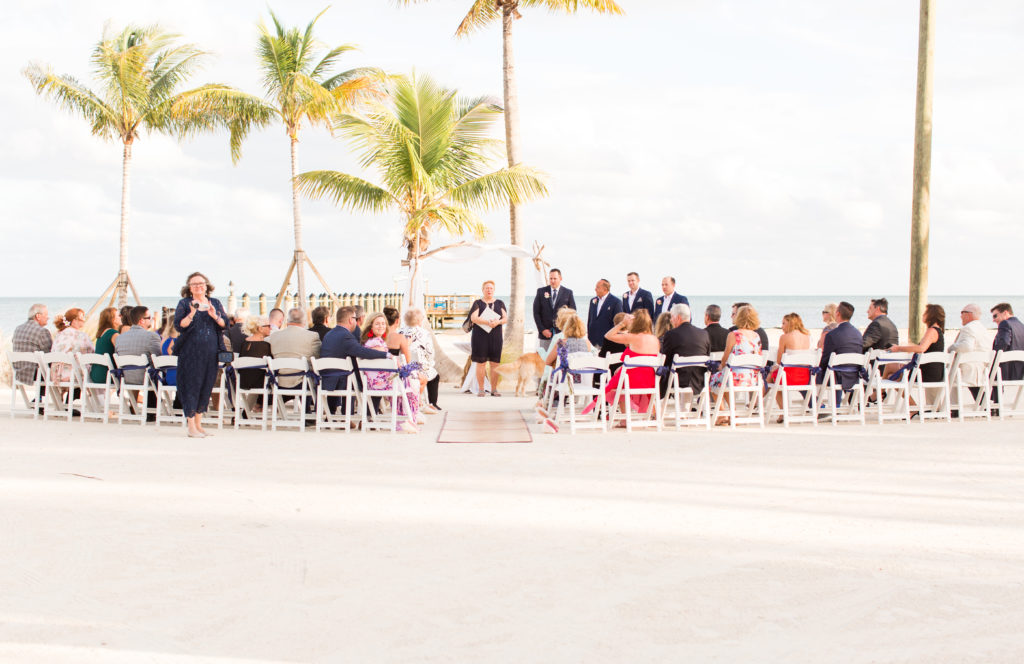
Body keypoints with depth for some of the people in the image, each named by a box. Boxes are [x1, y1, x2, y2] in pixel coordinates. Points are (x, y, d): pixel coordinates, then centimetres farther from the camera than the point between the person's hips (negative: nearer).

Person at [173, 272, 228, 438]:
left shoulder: (215, 303, 12)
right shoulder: (184, 303, 2)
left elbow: (225, 324, 4)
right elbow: (179, 325, -8)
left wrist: (215, 316, -14)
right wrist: (192, 314, -23)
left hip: (210, 352, 4)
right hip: (190, 352, -4)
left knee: (206, 385, 7)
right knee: (191, 385, -6)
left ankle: (198, 424, 17)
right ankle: (191, 427, -6)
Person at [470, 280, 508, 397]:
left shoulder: (499, 303, 14)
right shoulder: (478, 303, 5)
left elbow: (505, 318, 6)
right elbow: (473, 318, -8)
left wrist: (498, 322, -16)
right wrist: (487, 322, -22)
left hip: (495, 336, 2)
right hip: (480, 336, -2)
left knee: (495, 363, 0)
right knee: (481, 363, -4)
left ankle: (494, 389, 5)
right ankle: (481, 389, 2)